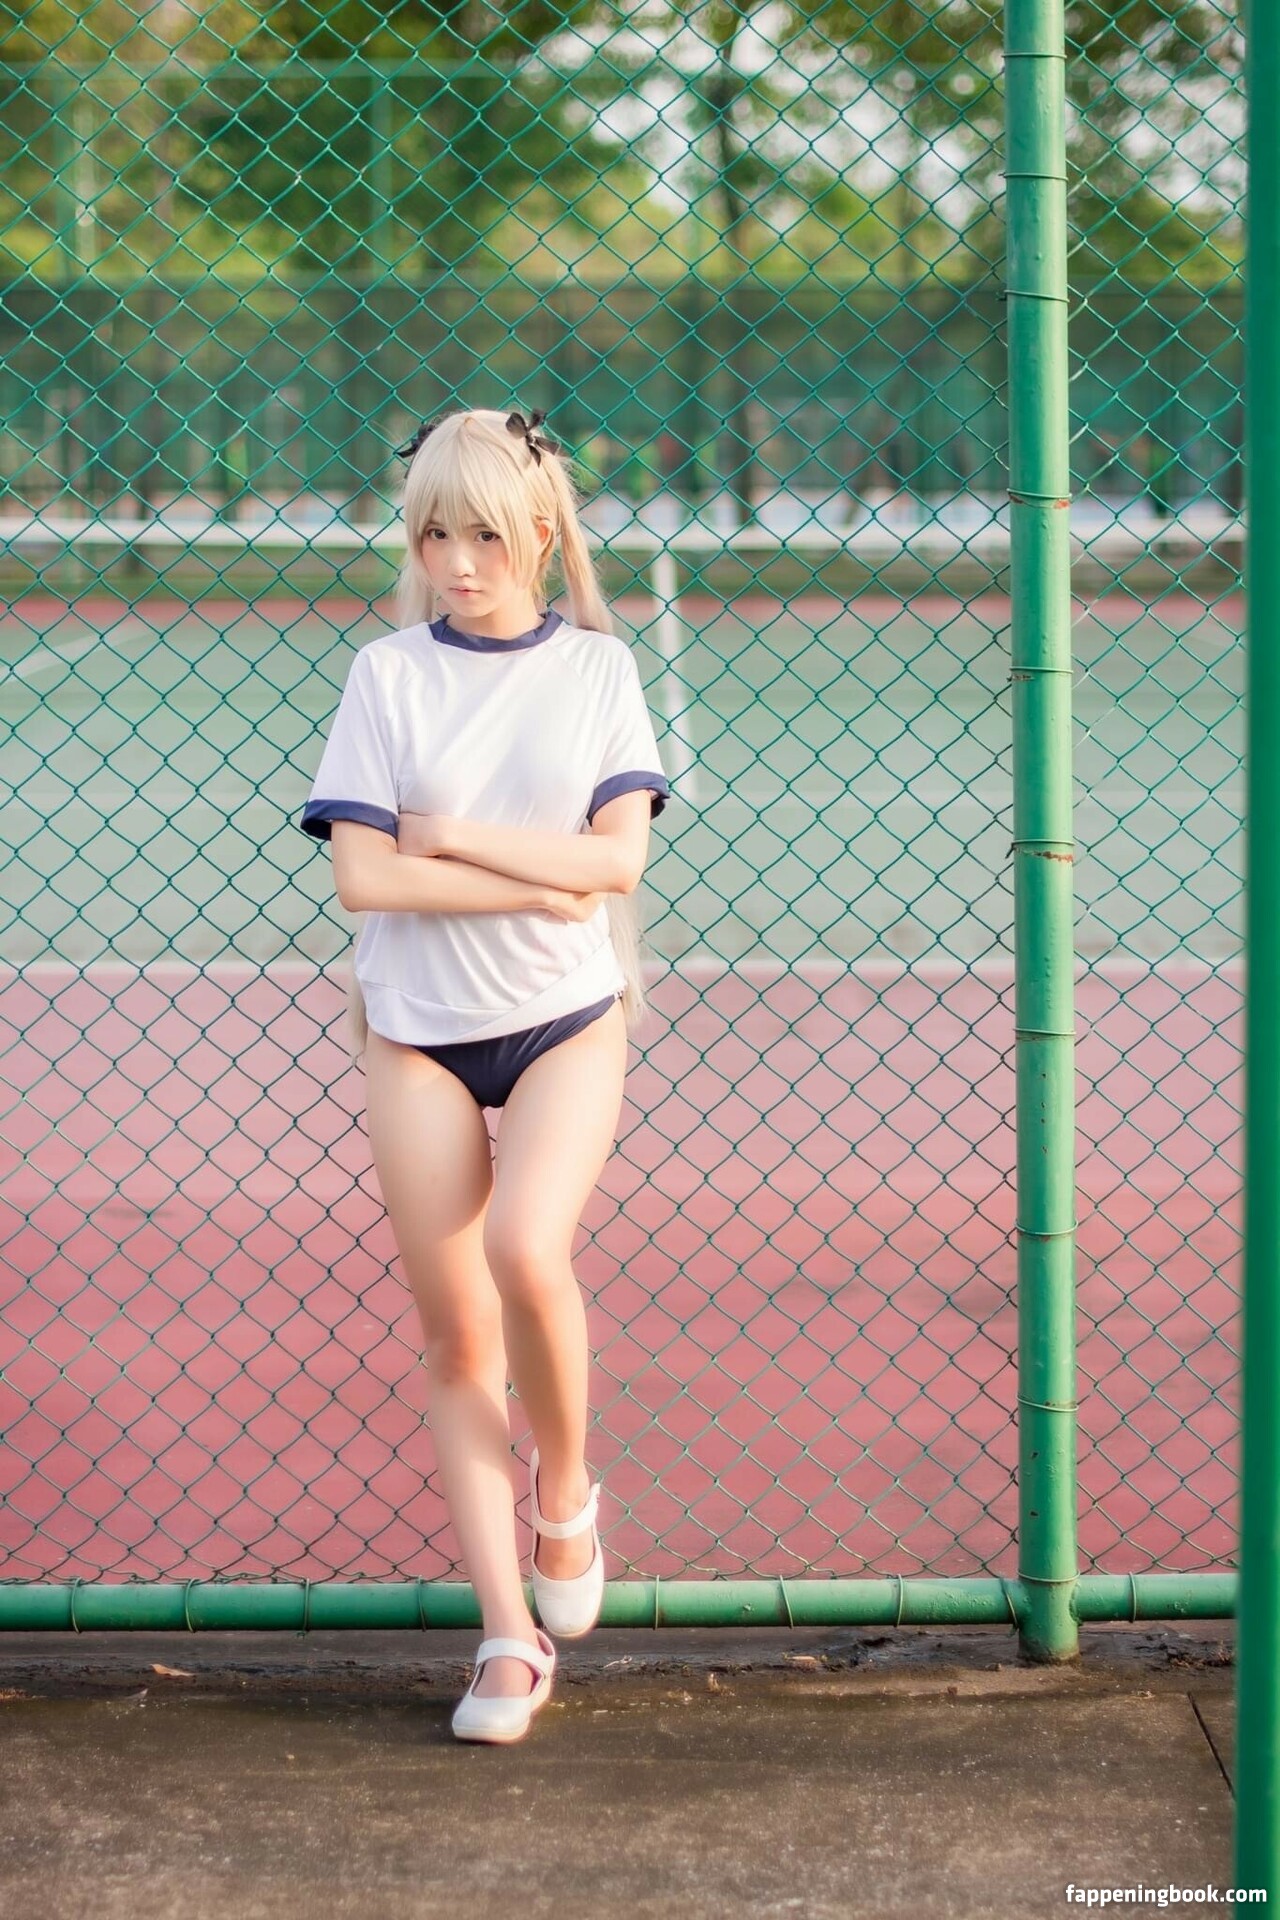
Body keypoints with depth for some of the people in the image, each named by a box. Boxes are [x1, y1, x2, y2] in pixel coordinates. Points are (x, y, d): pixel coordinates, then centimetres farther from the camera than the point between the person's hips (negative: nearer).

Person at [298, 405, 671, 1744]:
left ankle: (563, 1487, 4)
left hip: (568, 1016, -1)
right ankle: (510, 1633, 11)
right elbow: (361, 875, -10)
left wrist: (451, 839, -14)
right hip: (418, 1029, 1)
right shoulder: (387, 675, -1)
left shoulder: (596, 667, 1)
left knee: (526, 1247, -26)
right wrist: (535, 883, -14)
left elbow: (619, 852, -9)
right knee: (455, 1339, 2)